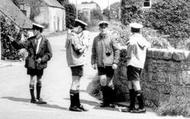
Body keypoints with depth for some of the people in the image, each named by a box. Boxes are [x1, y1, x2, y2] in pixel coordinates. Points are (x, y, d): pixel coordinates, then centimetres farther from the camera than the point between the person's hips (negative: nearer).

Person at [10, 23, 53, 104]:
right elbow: (20, 45, -1)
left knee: (39, 80, 11)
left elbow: (49, 54, -5)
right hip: (31, 63, -1)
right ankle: (33, 98, 9)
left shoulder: (45, 41, -4)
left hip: (40, 64, 1)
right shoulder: (30, 40, 0)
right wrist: (13, 41, -17)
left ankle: (38, 97, 25)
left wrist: (42, 59, -16)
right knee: (32, 80, -2)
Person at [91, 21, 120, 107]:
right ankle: (105, 101, 9)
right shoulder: (96, 39, 8)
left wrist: (115, 62, -8)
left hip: (109, 64, -3)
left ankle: (110, 101, 18)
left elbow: (117, 50, -2)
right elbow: (93, 52, 15)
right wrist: (93, 62, 7)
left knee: (108, 82, 3)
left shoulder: (111, 38, -3)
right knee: (102, 81, -5)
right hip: (100, 64, 3)